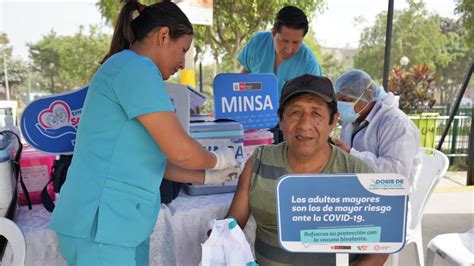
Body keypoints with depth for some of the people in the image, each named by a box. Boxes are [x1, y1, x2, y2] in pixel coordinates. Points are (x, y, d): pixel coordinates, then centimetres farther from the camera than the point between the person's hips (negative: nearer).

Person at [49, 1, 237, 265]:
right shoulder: (136, 66, -14)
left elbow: (151, 159, 18)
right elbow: (179, 150, -20)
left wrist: (206, 177, 18)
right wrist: (218, 159, 0)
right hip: (101, 225, -9)